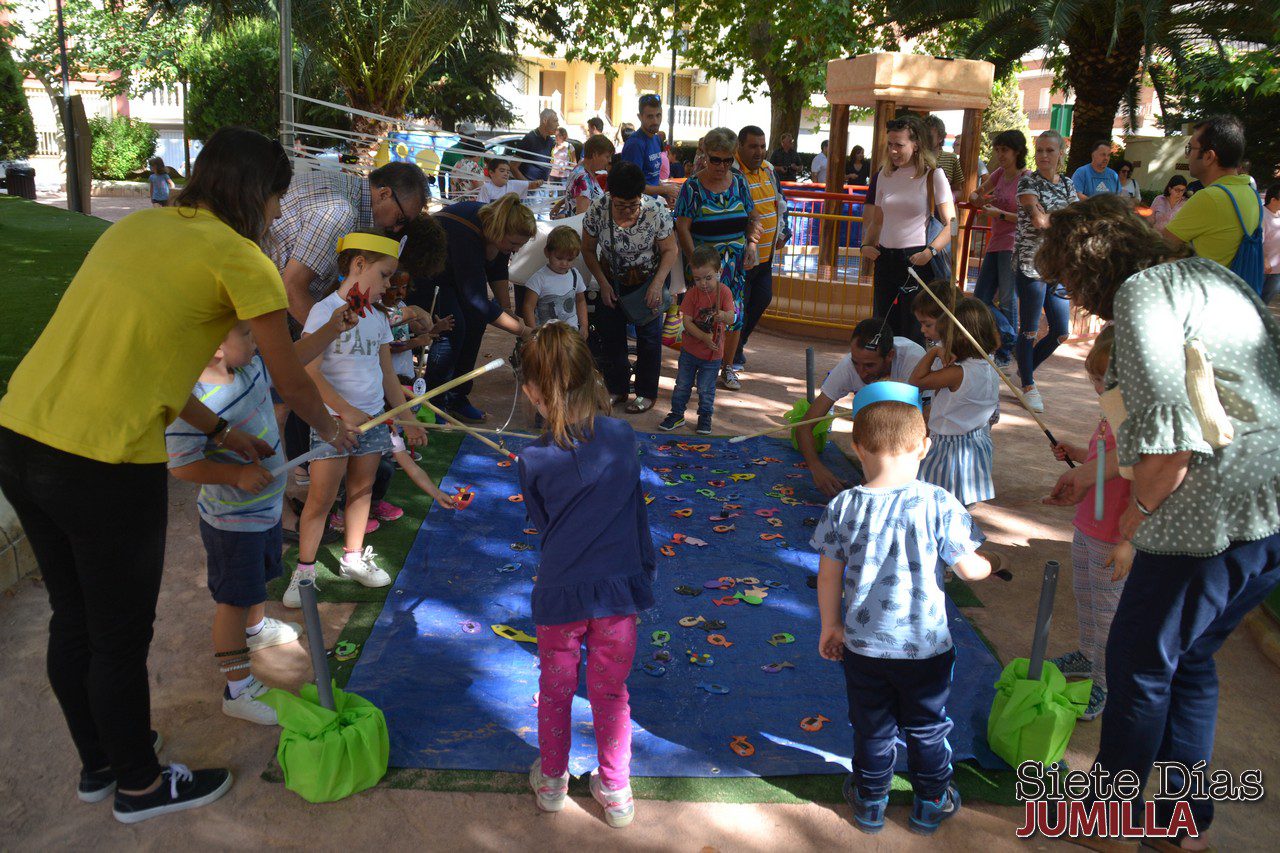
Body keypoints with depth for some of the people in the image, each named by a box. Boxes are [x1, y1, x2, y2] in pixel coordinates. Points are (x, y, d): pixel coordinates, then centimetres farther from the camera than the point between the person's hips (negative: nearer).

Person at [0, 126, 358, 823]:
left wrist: (222, 434, 23)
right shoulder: (238, 258, -8)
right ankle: (139, 786, 34)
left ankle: (98, 763, 45)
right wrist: (331, 429, 20)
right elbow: (291, 383, 0)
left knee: (73, 618, 23)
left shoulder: (135, 225, 14)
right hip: (104, 466, -8)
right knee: (121, 638, 12)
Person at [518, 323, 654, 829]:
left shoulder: (533, 460, -14)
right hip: (618, 591, 1)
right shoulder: (623, 437, -10)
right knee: (611, 694, 17)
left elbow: (541, 523, 2)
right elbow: (635, 513, 2)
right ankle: (615, 792, 32)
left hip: (559, 593, -1)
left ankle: (551, 781, 40)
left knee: (555, 691, 20)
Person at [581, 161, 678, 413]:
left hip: (647, 280, -2)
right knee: (608, 335, 8)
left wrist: (657, 283, -21)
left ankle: (646, 393, 20)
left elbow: (670, 250, -11)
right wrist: (603, 283, -10)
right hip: (612, 280, 2)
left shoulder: (656, 211, -23)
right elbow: (588, 250, -5)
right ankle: (617, 389, 27)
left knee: (648, 336, 3)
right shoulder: (597, 210, -20)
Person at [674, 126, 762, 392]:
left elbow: (753, 218, 16)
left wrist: (752, 243, -3)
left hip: (736, 262, 4)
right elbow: (682, 227, -9)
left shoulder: (739, 183, 8)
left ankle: (727, 367, 19)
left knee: (735, 315, 5)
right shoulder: (693, 186, -5)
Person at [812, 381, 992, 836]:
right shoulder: (940, 504, -17)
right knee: (927, 728, 20)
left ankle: (870, 799, 36)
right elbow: (969, 568, -9)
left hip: (863, 645, 1)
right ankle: (932, 802, 37)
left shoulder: (843, 507, -12)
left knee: (871, 728, 19)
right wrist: (987, 565, 15)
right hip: (926, 645, -1)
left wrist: (831, 626, 10)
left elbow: (829, 576, -4)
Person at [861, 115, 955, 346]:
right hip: (886, 260, 5)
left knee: (913, 333, -4)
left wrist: (930, 251, -20)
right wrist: (866, 245, 2)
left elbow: (951, 225, -6)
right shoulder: (884, 176, 11)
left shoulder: (932, 176, -3)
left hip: (918, 260, -5)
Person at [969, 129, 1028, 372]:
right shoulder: (1000, 173, 11)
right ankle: (1013, 340, 21)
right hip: (995, 243, 8)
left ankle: (1007, 356, 10)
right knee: (980, 300, 8)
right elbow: (975, 195, 19)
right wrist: (979, 199, -3)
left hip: (1013, 245, -8)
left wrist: (1001, 214, -18)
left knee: (1007, 301, -2)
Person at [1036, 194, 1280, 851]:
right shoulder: (1208, 274, 18)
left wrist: (1138, 510, -3)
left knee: (1139, 659, 9)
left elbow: (1170, 434, -21)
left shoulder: (1141, 293, -11)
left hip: (1223, 511, -9)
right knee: (1189, 659, 22)